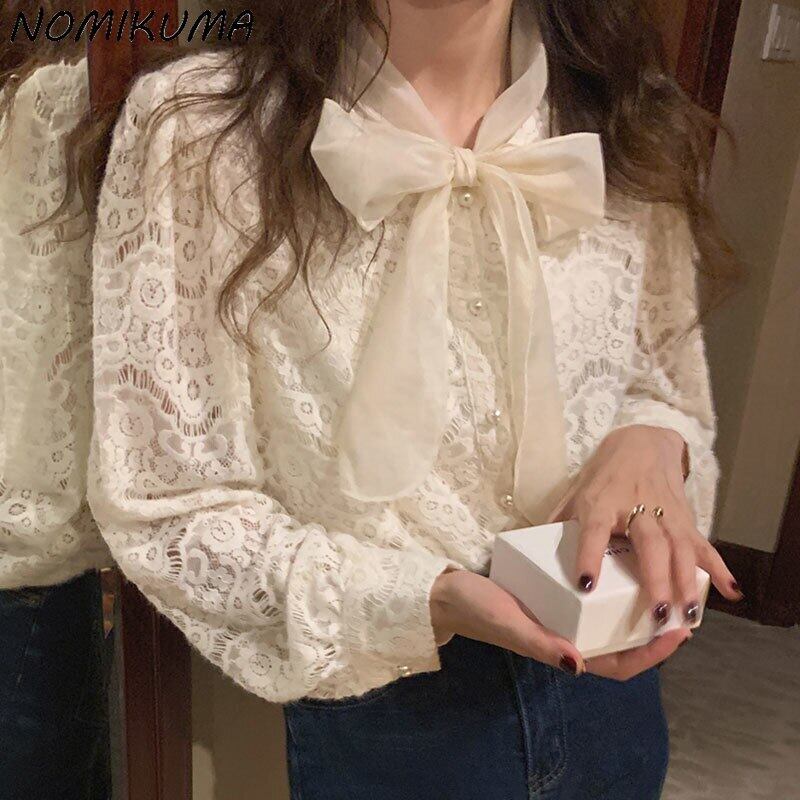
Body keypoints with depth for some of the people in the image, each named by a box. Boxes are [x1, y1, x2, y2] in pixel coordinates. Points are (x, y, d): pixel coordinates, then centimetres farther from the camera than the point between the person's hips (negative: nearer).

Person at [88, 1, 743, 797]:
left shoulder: (632, 135, -5)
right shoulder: (193, 129, -17)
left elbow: (674, 393, 7)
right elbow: (163, 506, -15)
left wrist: (652, 437, -17)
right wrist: (428, 598, -28)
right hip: (381, 719, -3)